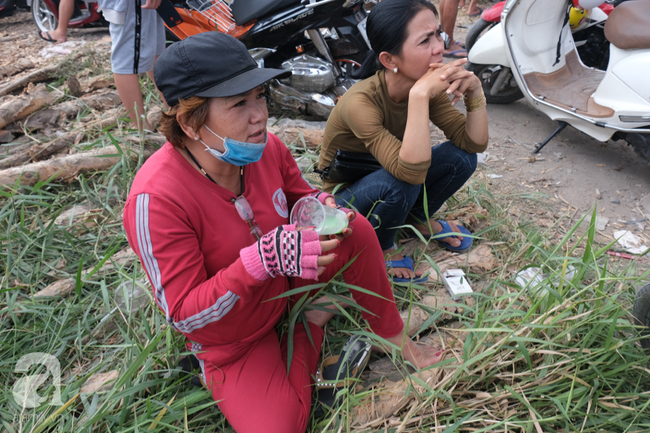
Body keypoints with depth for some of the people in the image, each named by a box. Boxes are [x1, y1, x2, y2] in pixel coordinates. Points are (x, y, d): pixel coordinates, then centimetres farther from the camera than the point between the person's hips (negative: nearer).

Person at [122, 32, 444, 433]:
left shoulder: (267, 147, -15)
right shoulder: (155, 199, -32)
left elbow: (300, 194, 5)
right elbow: (183, 313, -28)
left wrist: (321, 205, -20)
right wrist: (264, 258, -40)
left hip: (286, 284, 5)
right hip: (234, 342, -4)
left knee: (357, 229, -13)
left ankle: (396, 338, 6)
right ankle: (309, 325, 10)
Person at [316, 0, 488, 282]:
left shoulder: (429, 86, -15)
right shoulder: (360, 102, -34)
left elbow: (475, 143, -14)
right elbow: (411, 173, -44)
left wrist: (474, 91, -29)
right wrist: (419, 95, -47)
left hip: (391, 185, 6)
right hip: (345, 196, -6)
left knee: (461, 158, -15)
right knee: (398, 184, -37)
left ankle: (419, 219, 11)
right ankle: (380, 247, -5)